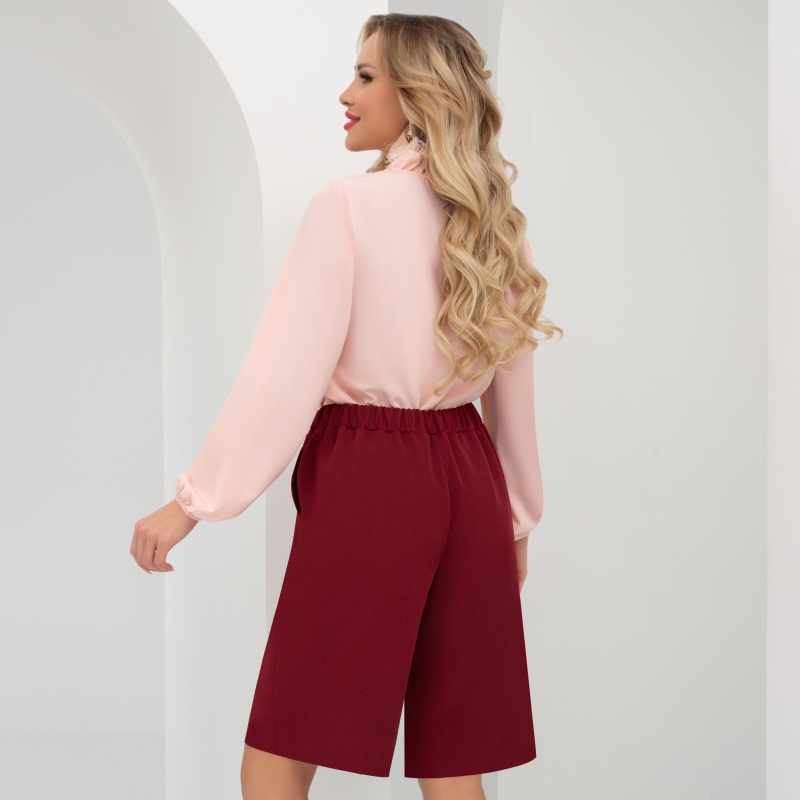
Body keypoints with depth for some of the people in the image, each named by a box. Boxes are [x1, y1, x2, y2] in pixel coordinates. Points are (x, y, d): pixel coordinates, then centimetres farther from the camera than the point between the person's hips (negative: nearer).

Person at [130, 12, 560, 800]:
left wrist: (192, 500, -8)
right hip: (470, 484, 7)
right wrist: (518, 517, 26)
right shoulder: (493, 222, 9)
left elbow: (285, 373, -13)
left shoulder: (347, 206, -9)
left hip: (367, 481, -6)